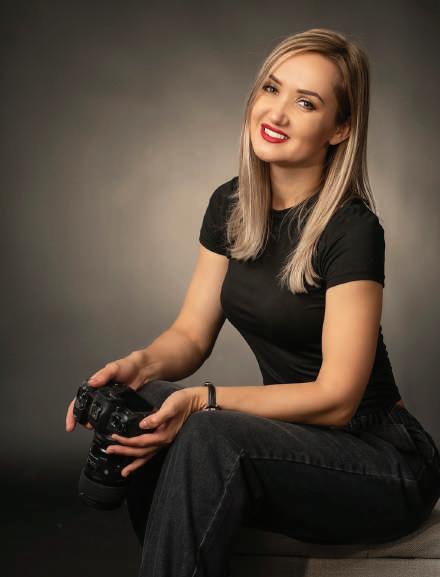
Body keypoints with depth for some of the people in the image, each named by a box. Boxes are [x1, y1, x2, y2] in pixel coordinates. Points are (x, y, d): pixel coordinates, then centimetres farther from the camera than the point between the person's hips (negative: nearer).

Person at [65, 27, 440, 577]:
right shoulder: (229, 205, 1)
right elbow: (191, 334, 5)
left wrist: (203, 400, -28)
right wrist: (141, 364, -17)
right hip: (293, 438, 6)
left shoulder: (352, 229, -20)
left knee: (210, 435, -31)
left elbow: (337, 398, -20)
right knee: (143, 410, -17)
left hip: (384, 460, -6)